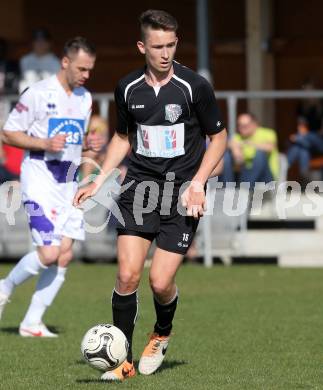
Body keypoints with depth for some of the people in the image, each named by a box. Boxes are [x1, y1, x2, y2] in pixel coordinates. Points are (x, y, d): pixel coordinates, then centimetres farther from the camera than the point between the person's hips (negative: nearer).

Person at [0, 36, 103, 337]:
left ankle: (32, 322, 7)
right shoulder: (39, 93, -11)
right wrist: (44, 144, -21)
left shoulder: (84, 98, 11)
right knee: (48, 253, -16)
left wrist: (88, 143, 2)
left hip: (69, 181, 7)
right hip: (40, 180, -7)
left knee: (65, 255, 0)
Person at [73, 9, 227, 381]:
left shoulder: (194, 86, -7)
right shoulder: (127, 88, 3)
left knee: (160, 281, -8)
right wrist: (99, 180, 10)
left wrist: (198, 183, -9)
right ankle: (122, 360, 2)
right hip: (139, 186, 3)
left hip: (181, 193, -3)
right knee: (127, 275, -10)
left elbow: (218, 137, 2)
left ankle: (162, 334, 26)